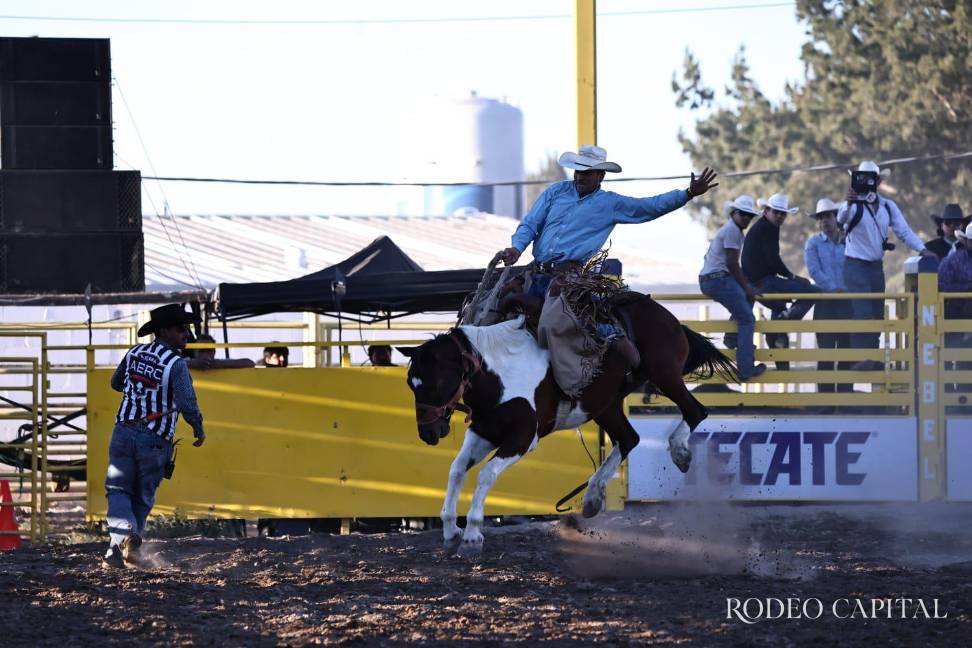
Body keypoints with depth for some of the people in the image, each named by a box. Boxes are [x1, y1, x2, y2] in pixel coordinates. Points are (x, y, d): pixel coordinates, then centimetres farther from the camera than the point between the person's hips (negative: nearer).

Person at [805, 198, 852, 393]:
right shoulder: (813, 243, 7)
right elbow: (814, 270, -4)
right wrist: (833, 287, -12)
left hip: (847, 301, 1)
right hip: (824, 302, -1)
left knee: (847, 347, 0)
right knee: (826, 348, -2)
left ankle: (845, 390, 5)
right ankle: (825, 392, 1)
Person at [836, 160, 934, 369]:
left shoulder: (888, 207, 8)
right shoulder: (854, 205, -9)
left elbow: (904, 231, 8)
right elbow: (841, 218, -31)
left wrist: (922, 249, -6)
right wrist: (848, 204, -53)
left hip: (877, 266, 6)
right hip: (856, 266, -6)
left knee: (877, 314, 9)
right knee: (862, 314, -15)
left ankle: (873, 358, 16)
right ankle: (860, 358, -17)